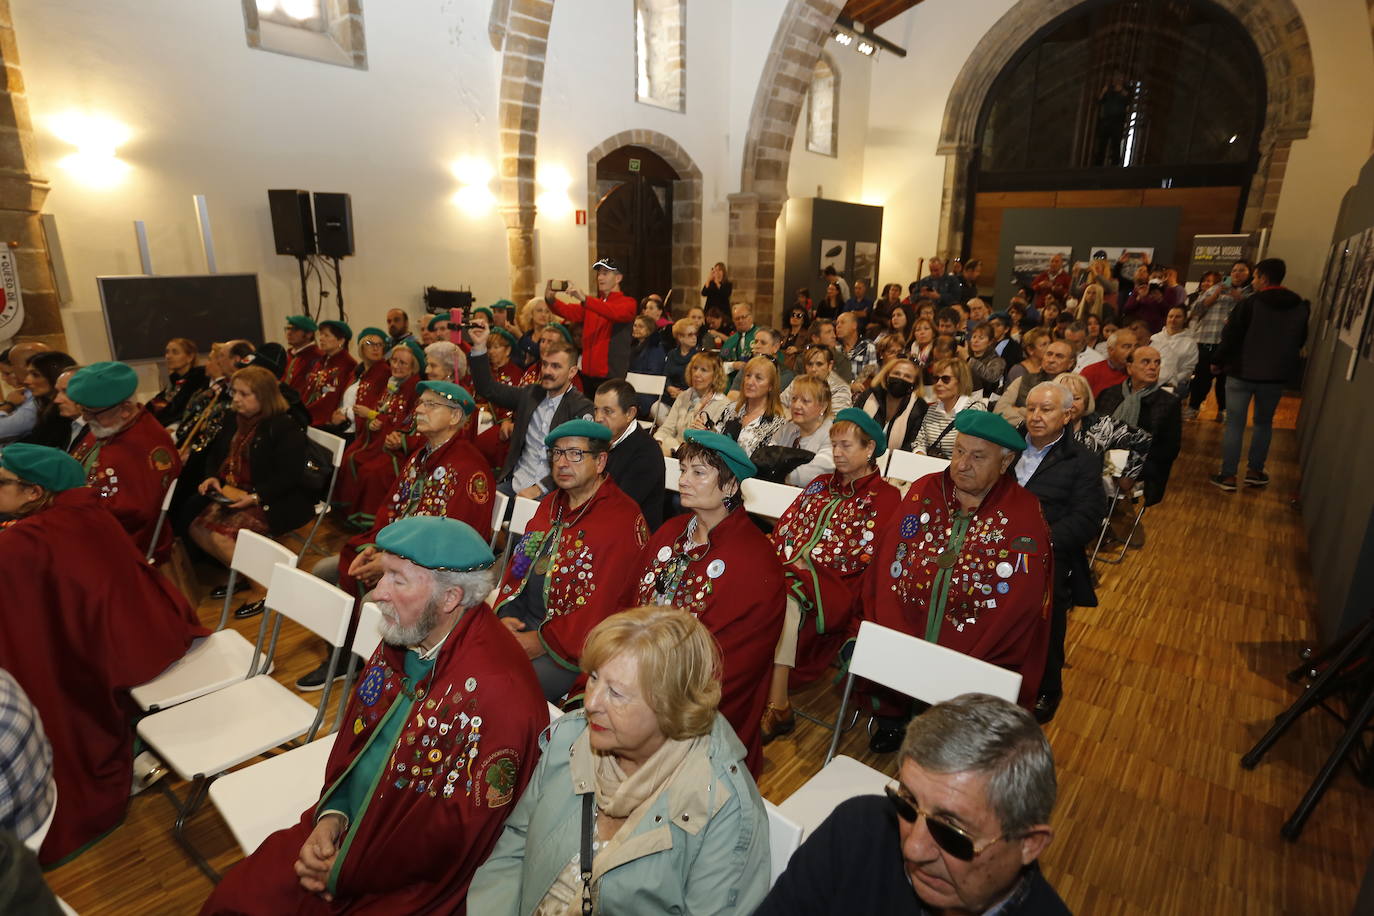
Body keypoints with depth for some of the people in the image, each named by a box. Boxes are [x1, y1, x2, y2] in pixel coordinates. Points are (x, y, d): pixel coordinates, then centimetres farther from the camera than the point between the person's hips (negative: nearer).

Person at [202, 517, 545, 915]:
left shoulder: (498, 692, -31)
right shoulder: (402, 639, -4)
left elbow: (461, 836, -23)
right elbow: (353, 738, 10)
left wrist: (349, 873, -14)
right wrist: (331, 814, -5)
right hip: (344, 830, 7)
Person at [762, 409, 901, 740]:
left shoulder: (884, 497, 6)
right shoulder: (821, 485, 24)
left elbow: (863, 557, -6)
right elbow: (784, 528, 15)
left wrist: (808, 565, -12)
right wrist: (785, 558, -5)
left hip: (836, 583, -5)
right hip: (788, 569, 5)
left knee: (786, 599, -34)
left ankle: (777, 705, -26)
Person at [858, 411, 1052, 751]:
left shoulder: (1023, 513, -5)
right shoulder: (924, 490, 3)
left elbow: (1019, 606, -11)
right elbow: (887, 565, 0)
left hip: (979, 649, -2)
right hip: (905, 628, 3)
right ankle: (891, 714, 12)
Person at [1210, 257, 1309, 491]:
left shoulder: (1250, 304, -14)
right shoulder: (1301, 307, 2)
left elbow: (1230, 338, -11)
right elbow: (1300, 341, 13)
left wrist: (1217, 361, 4)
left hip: (1242, 373, -4)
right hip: (1276, 375, 4)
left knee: (1234, 424, 3)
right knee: (1264, 423, 19)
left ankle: (1228, 476, 5)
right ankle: (1255, 471, 25)